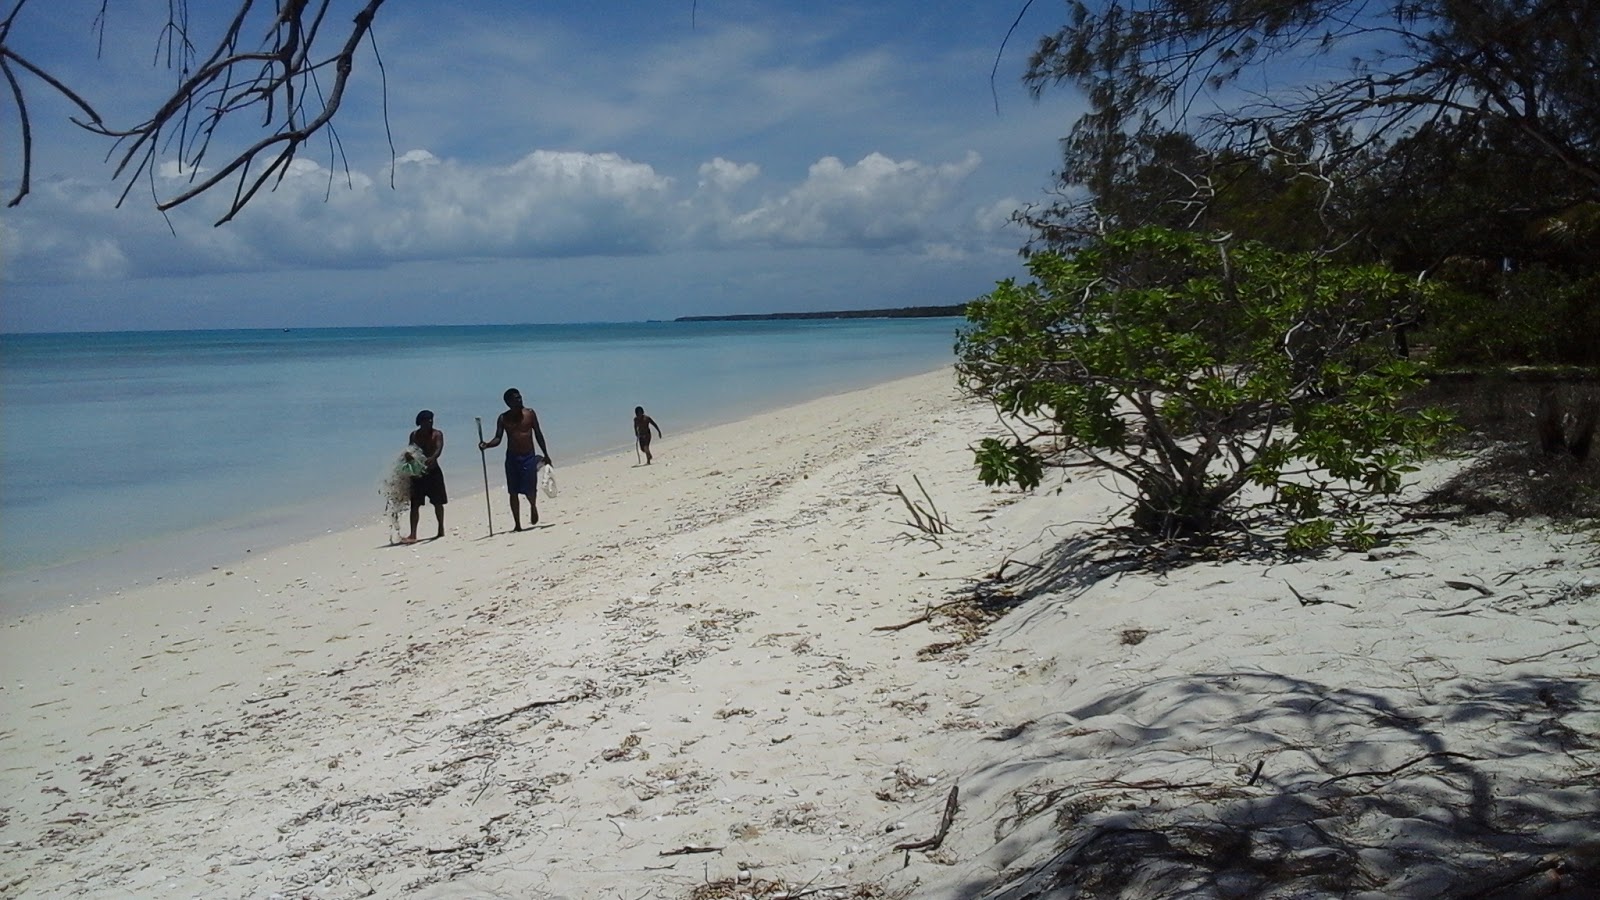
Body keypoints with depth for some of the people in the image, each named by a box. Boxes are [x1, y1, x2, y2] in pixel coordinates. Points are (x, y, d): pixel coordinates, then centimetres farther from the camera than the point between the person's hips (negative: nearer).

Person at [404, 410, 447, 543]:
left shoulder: (437, 434, -4)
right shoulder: (414, 435, 4)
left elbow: (439, 448, -21)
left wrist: (432, 458, -41)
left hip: (433, 471, -1)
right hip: (417, 472, 2)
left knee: (438, 502, 9)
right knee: (415, 504, -5)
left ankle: (441, 530, 26)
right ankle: (413, 535, -8)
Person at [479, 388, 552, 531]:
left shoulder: (530, 414, 0)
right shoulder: (503, 418, -1)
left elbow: (538, 434, 7)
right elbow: (498, 438, -3)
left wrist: (545, 454, 9)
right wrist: (487, 444, -25)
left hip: (529, 456, -1)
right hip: (512, 457, 1)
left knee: (530, 490, -6)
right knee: (513, 492, 1)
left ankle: (533, 506, 30)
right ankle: (517, 524, 9)